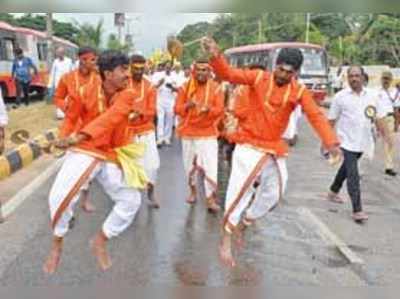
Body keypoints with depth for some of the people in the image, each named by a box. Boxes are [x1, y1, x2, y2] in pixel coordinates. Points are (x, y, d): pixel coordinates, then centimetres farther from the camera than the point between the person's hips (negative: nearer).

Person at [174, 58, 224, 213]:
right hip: (188, 132, 2)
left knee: (210, 165, -10)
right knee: (189, 164, 11)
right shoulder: (185, 87, 1)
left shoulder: (216, 88, -2)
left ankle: (211, 198, -5)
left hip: (208, 133, -2)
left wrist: (209, 109, -28)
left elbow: (220, 110, -7)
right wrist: (187, 106, -23)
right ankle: (193, 190, 34)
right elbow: (177, 109, -2)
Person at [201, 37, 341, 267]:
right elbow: (229, 74, -19)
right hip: (250, 145, -4)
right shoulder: (258, 78, -9)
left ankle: (243, 222, 39)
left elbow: (316, 116, -17)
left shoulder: (300, 92, -5)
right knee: (240, 190, -12)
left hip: (275, 149, 4)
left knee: (273, 194, 14)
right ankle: (226, 242, -1)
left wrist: (331, 142, -33)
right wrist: (216, 56, -40)